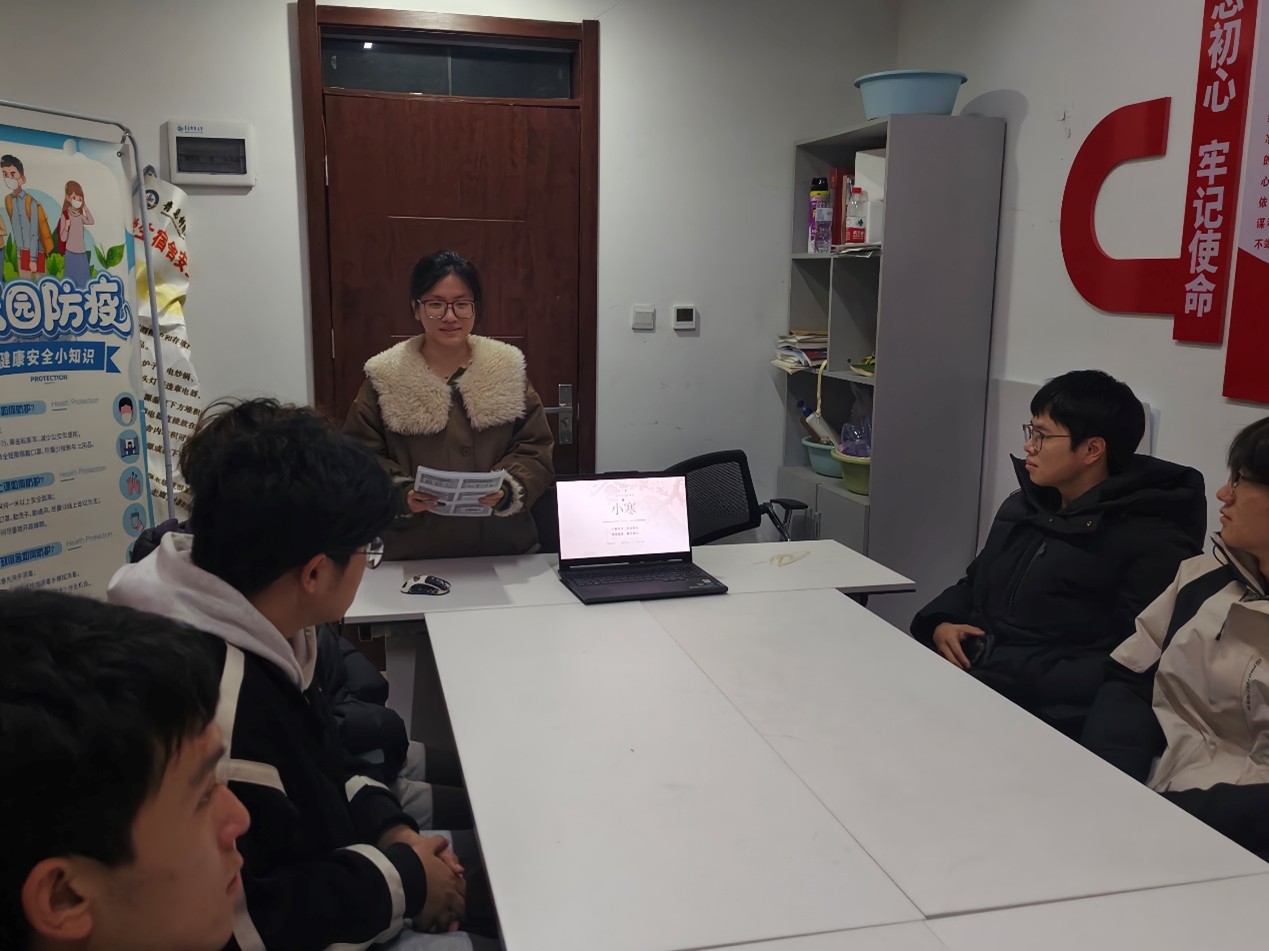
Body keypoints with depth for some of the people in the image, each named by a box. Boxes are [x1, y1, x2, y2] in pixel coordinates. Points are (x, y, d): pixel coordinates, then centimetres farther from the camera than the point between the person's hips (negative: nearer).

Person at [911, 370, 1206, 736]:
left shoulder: (1153, 543, -9)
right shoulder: (1022, 506, 16)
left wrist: (1020, 681, -24)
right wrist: (940, 623, 3)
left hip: (1042, 709, -7)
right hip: (959, 674, 7)